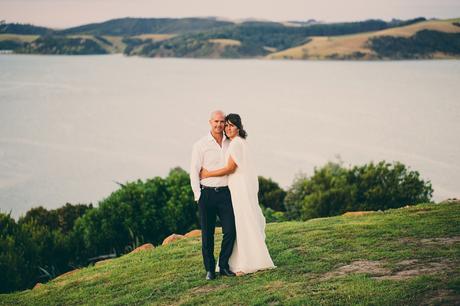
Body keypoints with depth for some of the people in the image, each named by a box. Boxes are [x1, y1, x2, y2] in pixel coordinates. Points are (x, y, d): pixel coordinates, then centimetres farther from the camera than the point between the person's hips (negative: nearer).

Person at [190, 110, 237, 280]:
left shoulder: (230, 144, 9)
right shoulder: (201, 145, -2)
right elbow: (194, 172, -3)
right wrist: (198, 196, -8)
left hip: (225, 193, 3)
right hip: (207, 193, -3)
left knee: (230, 231, -4)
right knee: (207, 234, 2)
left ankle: (223, 266, 11)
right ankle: (210, 269, 13)